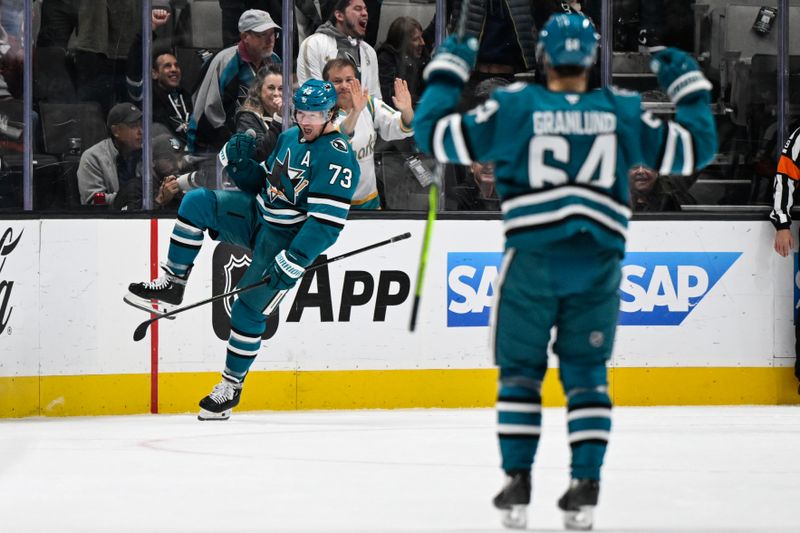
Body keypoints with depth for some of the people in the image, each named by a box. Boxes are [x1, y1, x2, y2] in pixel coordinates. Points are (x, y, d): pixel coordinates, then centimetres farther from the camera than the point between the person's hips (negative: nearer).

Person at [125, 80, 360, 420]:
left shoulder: (337, 157, -21)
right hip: (258, 217, 7)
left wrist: (293, 263, -31)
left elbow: (327, 223, -27)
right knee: (197, 202, -14)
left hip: (288, 239, -7)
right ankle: (173, 284, -8)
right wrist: (240, 163, -5)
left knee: (248, 312, -7)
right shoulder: (289, 138, 8)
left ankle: (232, 386, 12)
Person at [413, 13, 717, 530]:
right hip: (598, 263, 1)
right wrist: (691, 88, 22)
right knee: (587, 373, 11)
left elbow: (434, 134, 0)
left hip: (532, 260, -1)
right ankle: (585, 489, 4)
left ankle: (517, 487, 6)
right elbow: (693, 149, 9)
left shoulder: (513, 107, -5)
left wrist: (447, 73, 14)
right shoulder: (623, 111, 1)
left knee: (520, 371, 11)